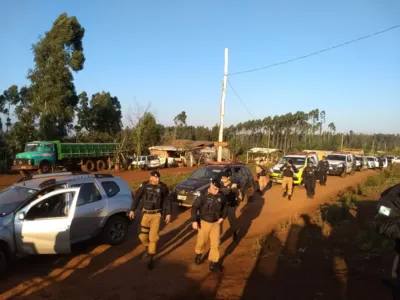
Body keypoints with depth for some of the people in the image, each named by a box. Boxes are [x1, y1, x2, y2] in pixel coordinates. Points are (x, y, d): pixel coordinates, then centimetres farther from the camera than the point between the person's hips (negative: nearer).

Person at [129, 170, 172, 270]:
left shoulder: (163, 187, -6)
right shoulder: (144, 185, -6)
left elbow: (168, 200, 0)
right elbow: (137, 197, 2)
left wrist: (168, 214, -2)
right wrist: (132, 210, 2)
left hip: (157, 215, -1)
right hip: (146, 214, 1)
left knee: (153, 237, 1)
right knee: (143, 236, 3)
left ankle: (150, 259, 15)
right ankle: (148, 248, 37)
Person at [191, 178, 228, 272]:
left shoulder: (221, 196, -8)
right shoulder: (203, 195, -17)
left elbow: (225, 206, 10)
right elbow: (194, 207, -14)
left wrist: (223, 217, -1)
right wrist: (194, 221, -19)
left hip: (216, 223, 2)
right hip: (204, 222, -2)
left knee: (215, 243, 1)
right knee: (201, 241, 15)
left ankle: (213, 263, 13)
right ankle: (198, 254, 45)